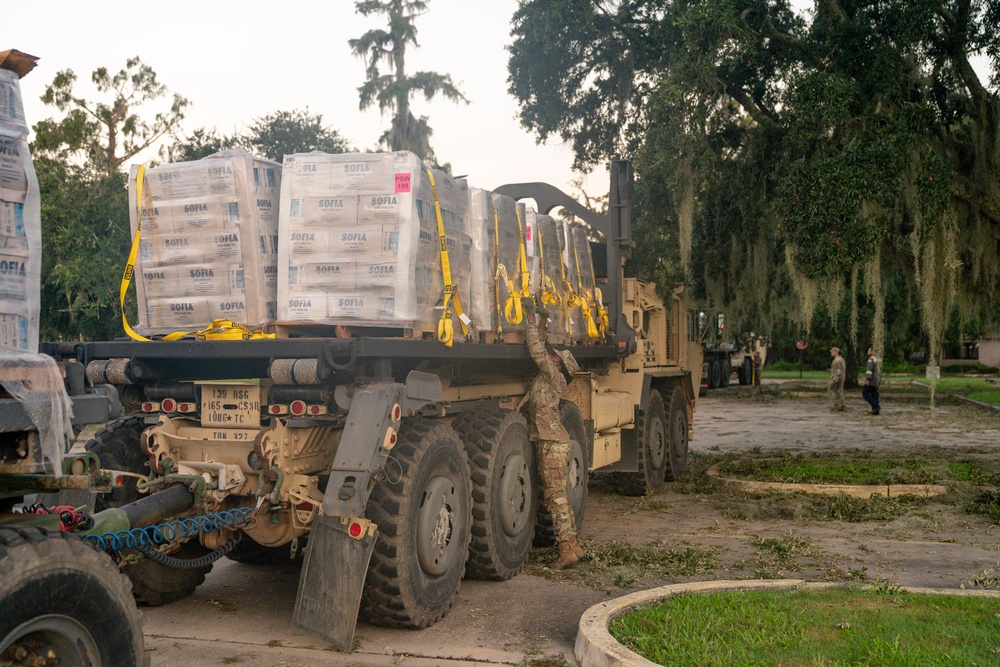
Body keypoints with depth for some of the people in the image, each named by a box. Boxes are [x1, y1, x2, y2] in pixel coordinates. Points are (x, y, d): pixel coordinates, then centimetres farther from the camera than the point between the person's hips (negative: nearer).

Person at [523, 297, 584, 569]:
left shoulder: (553, 377, -9)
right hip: (550, 442, 10)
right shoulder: (548, 377, 15)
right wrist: (541, 322, 21)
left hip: (553, 443, -10)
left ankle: (566, 547, -9)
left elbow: (537, 350, -18)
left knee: (555, 495, -10)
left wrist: (531, 317, -14)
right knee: (556, 494, 13)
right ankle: (573, 544, 18)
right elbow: (540, 349, 26)